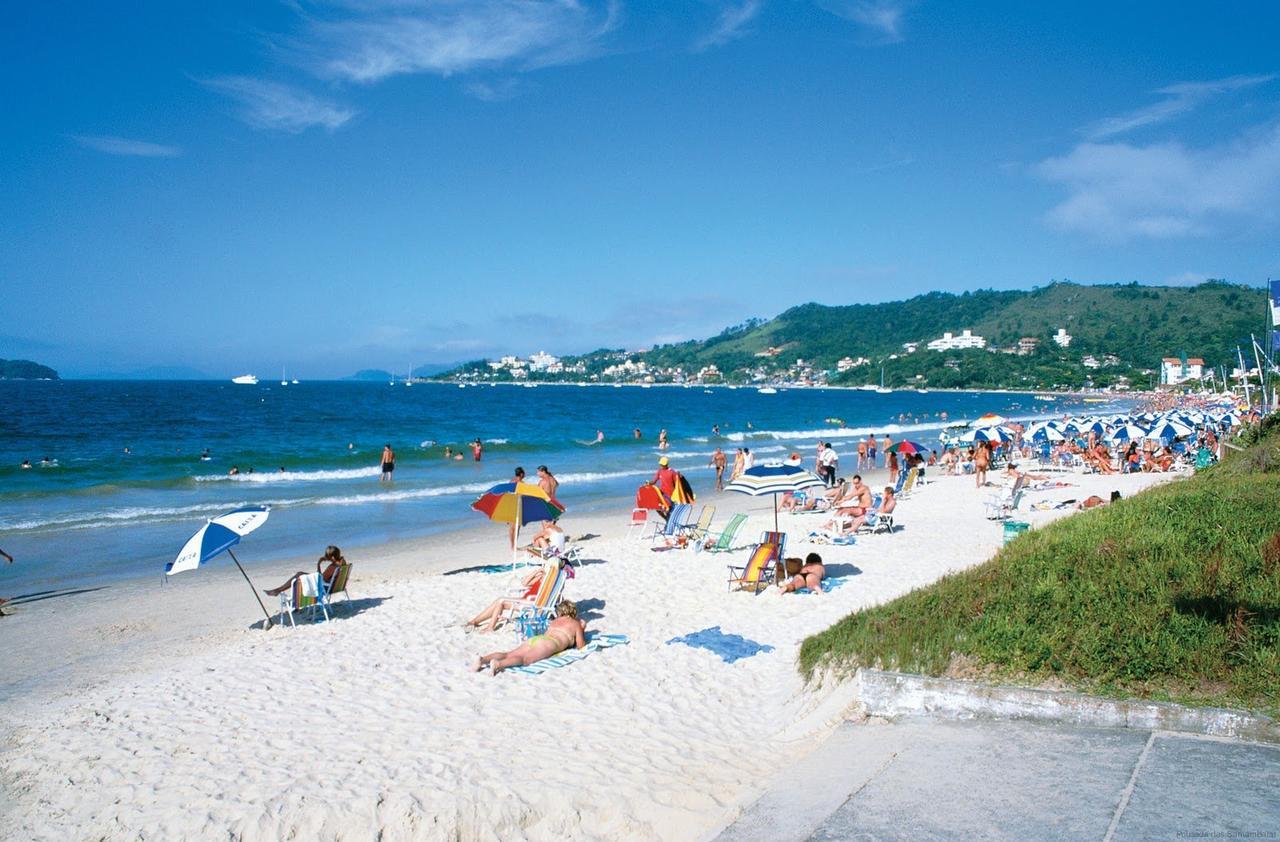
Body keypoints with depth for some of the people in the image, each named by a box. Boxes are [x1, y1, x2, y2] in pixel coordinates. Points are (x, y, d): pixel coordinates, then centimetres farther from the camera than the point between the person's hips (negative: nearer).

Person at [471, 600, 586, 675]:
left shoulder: (553, 622, 36)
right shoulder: (575, 623, 20)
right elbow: (580, 646, 20)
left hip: (534, 638, 6)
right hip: (549, 644, -6)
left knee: (508, 655, -11)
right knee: (525, 659, -30)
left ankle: (483, 659, -38)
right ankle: (497, 664, -56)